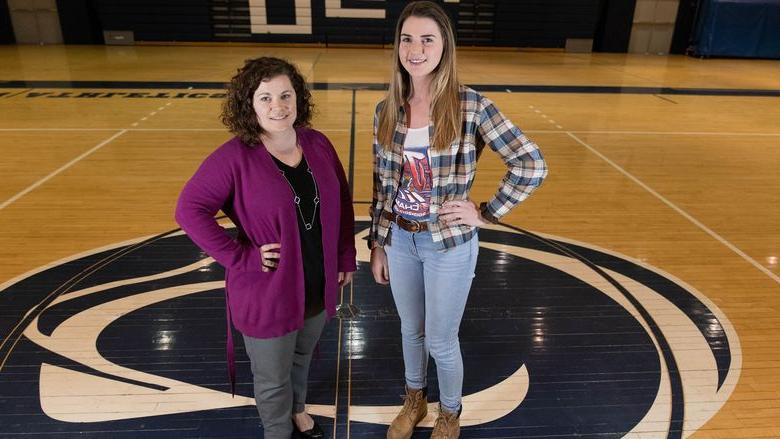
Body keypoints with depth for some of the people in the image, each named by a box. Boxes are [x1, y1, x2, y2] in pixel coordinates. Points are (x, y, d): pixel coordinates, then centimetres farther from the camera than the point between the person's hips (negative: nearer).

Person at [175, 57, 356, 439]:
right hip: (267, 292, -5)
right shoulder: (234, 157, -19)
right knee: (273, 378, 16)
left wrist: (346, 258, 6)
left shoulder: (318, 144, -4)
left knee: (303, 357, 29)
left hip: (319, 286, 5)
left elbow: (342, 203, 5)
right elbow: (190, 210, -18)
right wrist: (241, 257, -21)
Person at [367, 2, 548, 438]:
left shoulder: (472, 106, -16)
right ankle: (415, 400, 50)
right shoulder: (387, 110, -3)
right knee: (411, 330, 22)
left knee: (440, 341, 12)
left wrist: (487, 213, -13)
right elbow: (382, 184, 5)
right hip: (400, 240, 4)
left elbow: (532, 165, -15)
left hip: (450, 244, -4)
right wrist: (377, 244, 8)